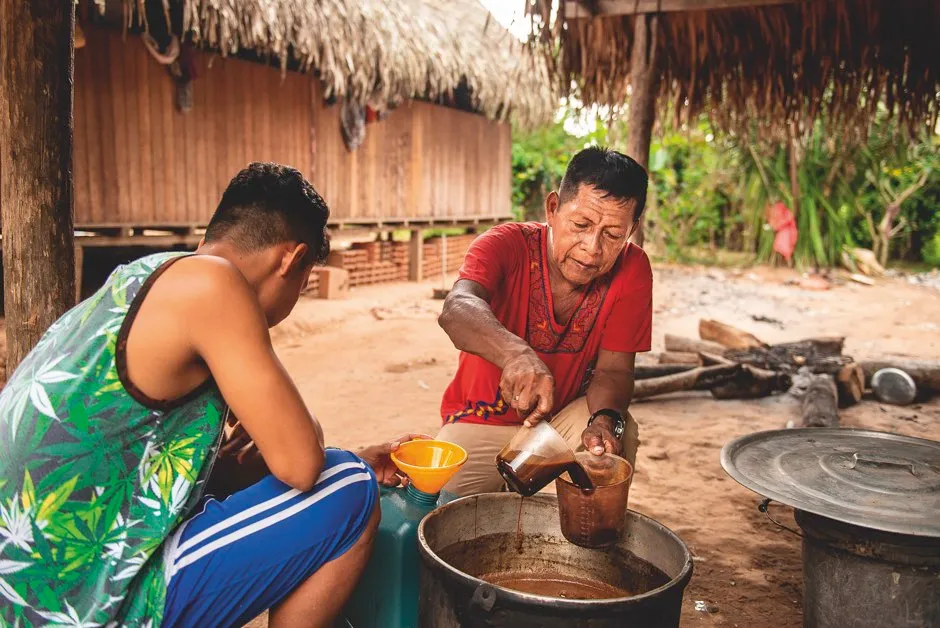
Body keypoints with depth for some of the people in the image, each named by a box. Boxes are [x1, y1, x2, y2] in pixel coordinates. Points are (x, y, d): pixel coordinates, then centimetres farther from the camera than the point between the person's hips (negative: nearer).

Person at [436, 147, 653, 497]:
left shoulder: (632, 271, -13)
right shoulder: (507, 245, -21)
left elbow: (612, 369, -12)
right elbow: (457, 309, -41)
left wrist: (606, 419, -35)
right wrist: (516, 354, -61)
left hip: (565, 416, 2)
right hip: (481, 424, -1)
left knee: (619, 435, -27)